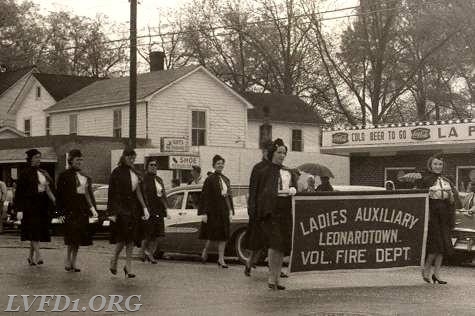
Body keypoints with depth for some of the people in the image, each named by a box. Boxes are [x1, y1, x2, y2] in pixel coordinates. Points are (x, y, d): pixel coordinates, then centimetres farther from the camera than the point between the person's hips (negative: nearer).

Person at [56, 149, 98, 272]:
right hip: (70, 209, -6)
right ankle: (68, 259, -1)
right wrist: (61, 210, -11)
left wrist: (93, 208, 11)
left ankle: (73, 262, 13)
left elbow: (89, 193, 19)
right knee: (72, 235, -13)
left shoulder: (85, 177, 16)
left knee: (79, 238, 6)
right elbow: (59, 194, -5)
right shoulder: (64, 176, -3)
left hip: (82, 209, 6)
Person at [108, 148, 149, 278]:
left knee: (131, 237, 4)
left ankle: (128, 265, 9)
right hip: (121, 206, -6)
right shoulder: (117, 172, -6)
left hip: (133, 207, 6)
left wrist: (144, 208, 8)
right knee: (124, 236, -11)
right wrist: (113, 212, -13)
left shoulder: (134, 173, 13)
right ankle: (114, 260, 8)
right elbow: (112, 193, -8)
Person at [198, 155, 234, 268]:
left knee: (223, 235, 5)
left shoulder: (226, 179, 11)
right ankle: (205, 251, 26)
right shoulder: (210, 179, -7)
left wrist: (231, 211, 11)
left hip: (224, 210, 6)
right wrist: (204, 213, -14)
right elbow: (204, 197, -9)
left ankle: (221, 259, 9)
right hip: (213, 211, -6)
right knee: (212, 234, 0)